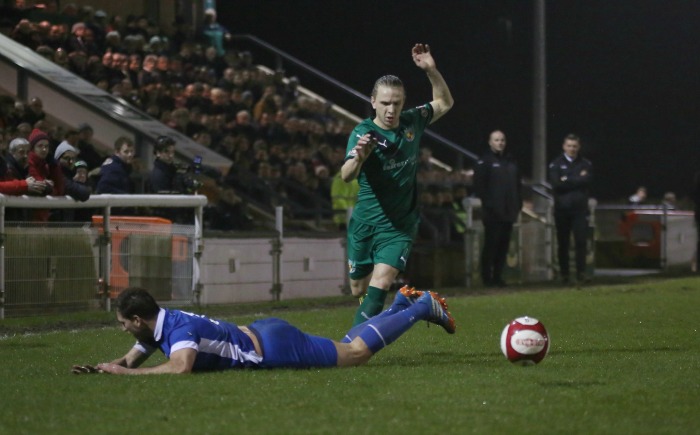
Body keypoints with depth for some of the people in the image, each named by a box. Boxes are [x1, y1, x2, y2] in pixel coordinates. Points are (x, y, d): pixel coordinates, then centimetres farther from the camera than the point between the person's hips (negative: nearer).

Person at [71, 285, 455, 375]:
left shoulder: (178, 328, -28)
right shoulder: (160, 324, 0)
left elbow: (180, 368, -45)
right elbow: (130, 360, 14)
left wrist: (125, 373, -37)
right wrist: (100, 368, -5)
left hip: (273, 347, -8)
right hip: (262, 335, 8)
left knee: (356, 352, 2)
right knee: (346, 347, 22)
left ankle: (423, 306, 13)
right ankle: (403, 302, 33)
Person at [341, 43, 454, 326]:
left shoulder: (412, 122, -3)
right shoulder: (363, 133, -17)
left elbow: (444, 103, 13)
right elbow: (346, 176, -32)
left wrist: (431, 71, -5)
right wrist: (358, 157, -56)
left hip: (399, 226, 1)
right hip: (365, 224, -1)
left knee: (380, 285, -20)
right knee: (359, 290, 12)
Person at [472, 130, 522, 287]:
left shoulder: (510, 161, 18)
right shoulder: (484, 162, -2)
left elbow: (518, 184, 22)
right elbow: (479, 185, -9)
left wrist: (518, 203, 12)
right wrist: (487, 202, -15)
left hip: (508, 212, 6)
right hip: (492, 212, -6)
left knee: (503, 245, 6)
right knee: (491, 245, -6)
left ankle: (498, 277, 11)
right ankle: (487, 277, -2)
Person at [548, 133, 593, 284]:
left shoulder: (586, 164, 9)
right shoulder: (556, 164, 5)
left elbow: (587, 181, -8)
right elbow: (556, 184, -9)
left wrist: (567, 181, -8)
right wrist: (577, 180, -8)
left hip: (580, 209, 0)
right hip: (562, 209, 0)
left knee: (581, 242, -8)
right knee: (563, 244, 4)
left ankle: (581, 273, -8)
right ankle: (564, 274, 10)